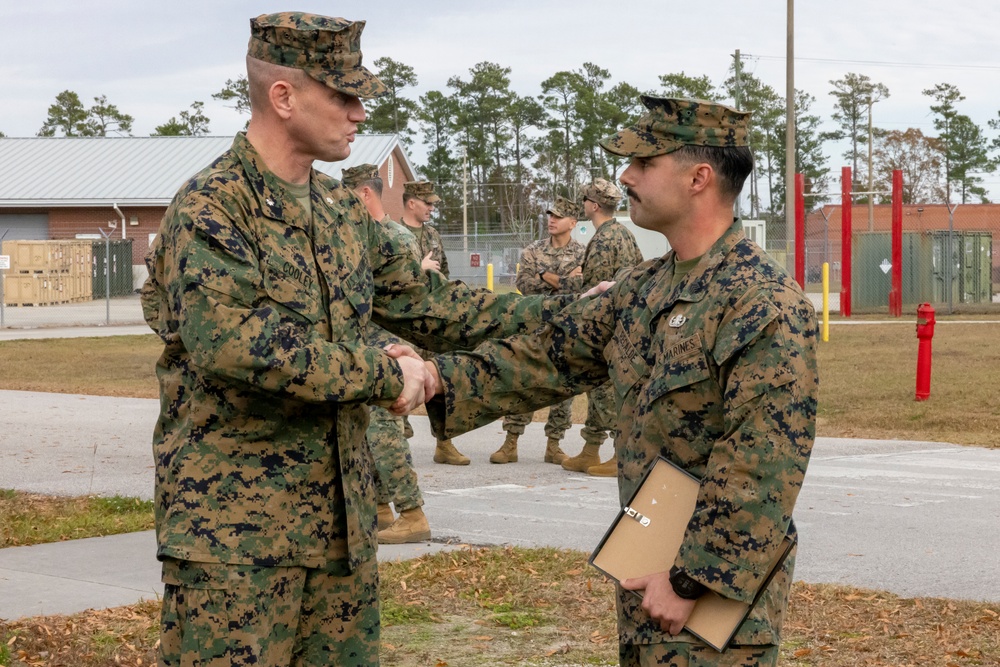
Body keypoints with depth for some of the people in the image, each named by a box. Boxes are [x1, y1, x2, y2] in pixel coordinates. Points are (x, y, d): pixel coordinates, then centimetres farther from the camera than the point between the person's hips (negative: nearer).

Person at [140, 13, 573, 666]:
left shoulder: (342, 210, 13)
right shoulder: (210, 209, -12)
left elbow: (428, 302, 20)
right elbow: (238, 344, -26)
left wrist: (564, 313, 14)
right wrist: (383, 373, -18)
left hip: (341, 518, 8)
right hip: (234, 533, -8)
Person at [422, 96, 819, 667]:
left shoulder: (766, 303, -19)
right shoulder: (645, 288, 10)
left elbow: (763, 470, -23)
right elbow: (553, 356, 13)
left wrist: (692, 581, -22)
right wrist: (443, 379, -1)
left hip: (720, 587, -8)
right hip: (649, 577, 9)